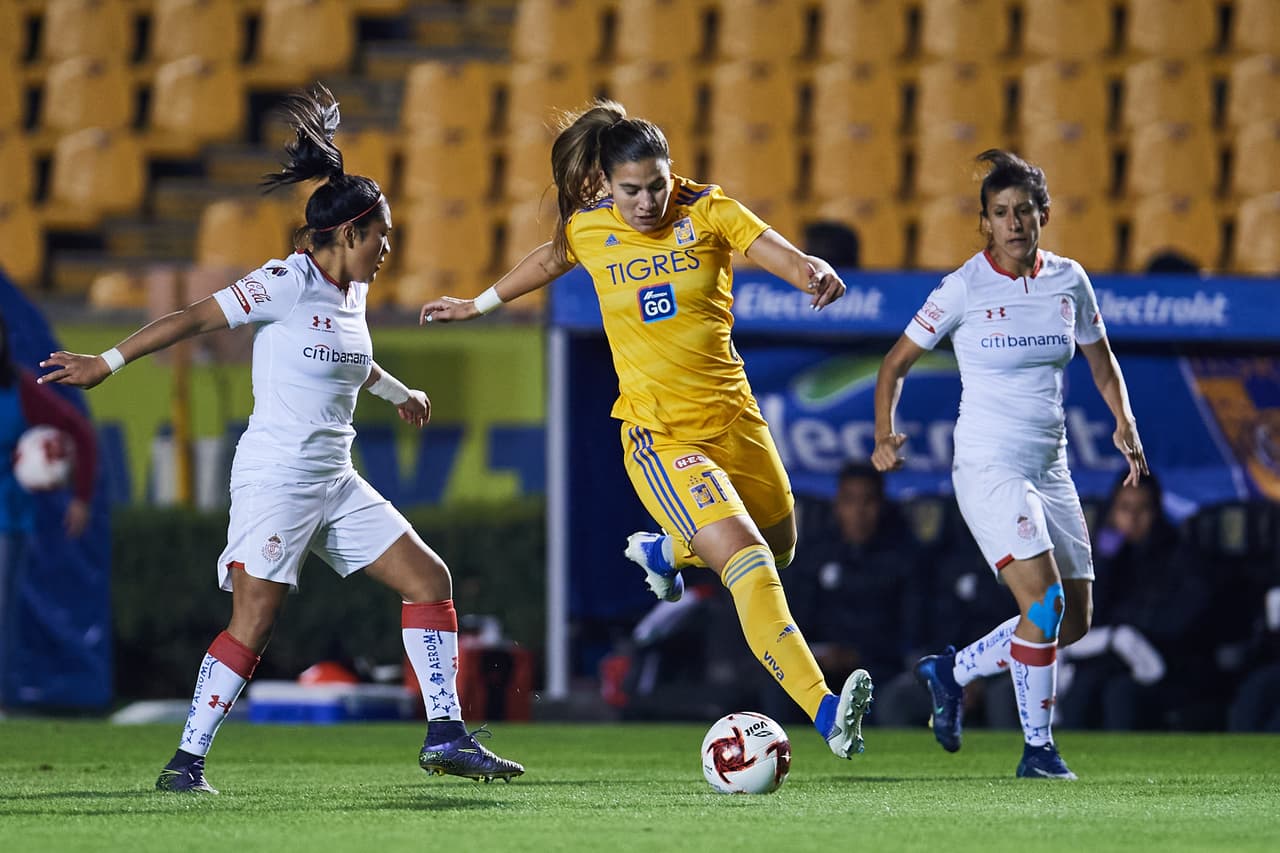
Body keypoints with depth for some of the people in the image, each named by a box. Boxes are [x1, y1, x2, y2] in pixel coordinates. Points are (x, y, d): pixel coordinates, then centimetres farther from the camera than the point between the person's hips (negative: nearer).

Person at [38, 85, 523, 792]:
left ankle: (445, 735, 7)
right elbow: (195, 318, -13)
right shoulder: (289, 282, -12)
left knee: (430, 580, 4)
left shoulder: (352, 292, 13)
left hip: (336, 483, 9)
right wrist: (108, 362, -17)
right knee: (254, 625, -14)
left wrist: (398, 392, 48)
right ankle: (186, 761, -7)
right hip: (275, 477, -9)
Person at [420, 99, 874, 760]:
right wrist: (479, 305, 34)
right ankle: (825, 711, -30)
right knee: (747, 564, -21)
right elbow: (550, 260, 21)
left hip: (732, 416, 3)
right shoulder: (589, 228, -3)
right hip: (660, 437, -3)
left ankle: (662, 550, 51)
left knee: (779, 546, 22)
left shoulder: (707, 213, -7)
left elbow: (777, 252, -22)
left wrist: (812, 271, -46)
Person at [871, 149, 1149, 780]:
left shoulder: (1068, 280, 4)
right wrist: (884, 435, -15)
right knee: (1044, 602, -20)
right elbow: (896, 362, -2)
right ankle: (1038, 747, -7)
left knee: (1073, 622, 6)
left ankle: (952, 671, 25)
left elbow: (1100, 361, 19)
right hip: (988, 466, -6)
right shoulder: (965, 288, -10)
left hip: (1050, 468, 6)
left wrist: (1125, 424, 3)